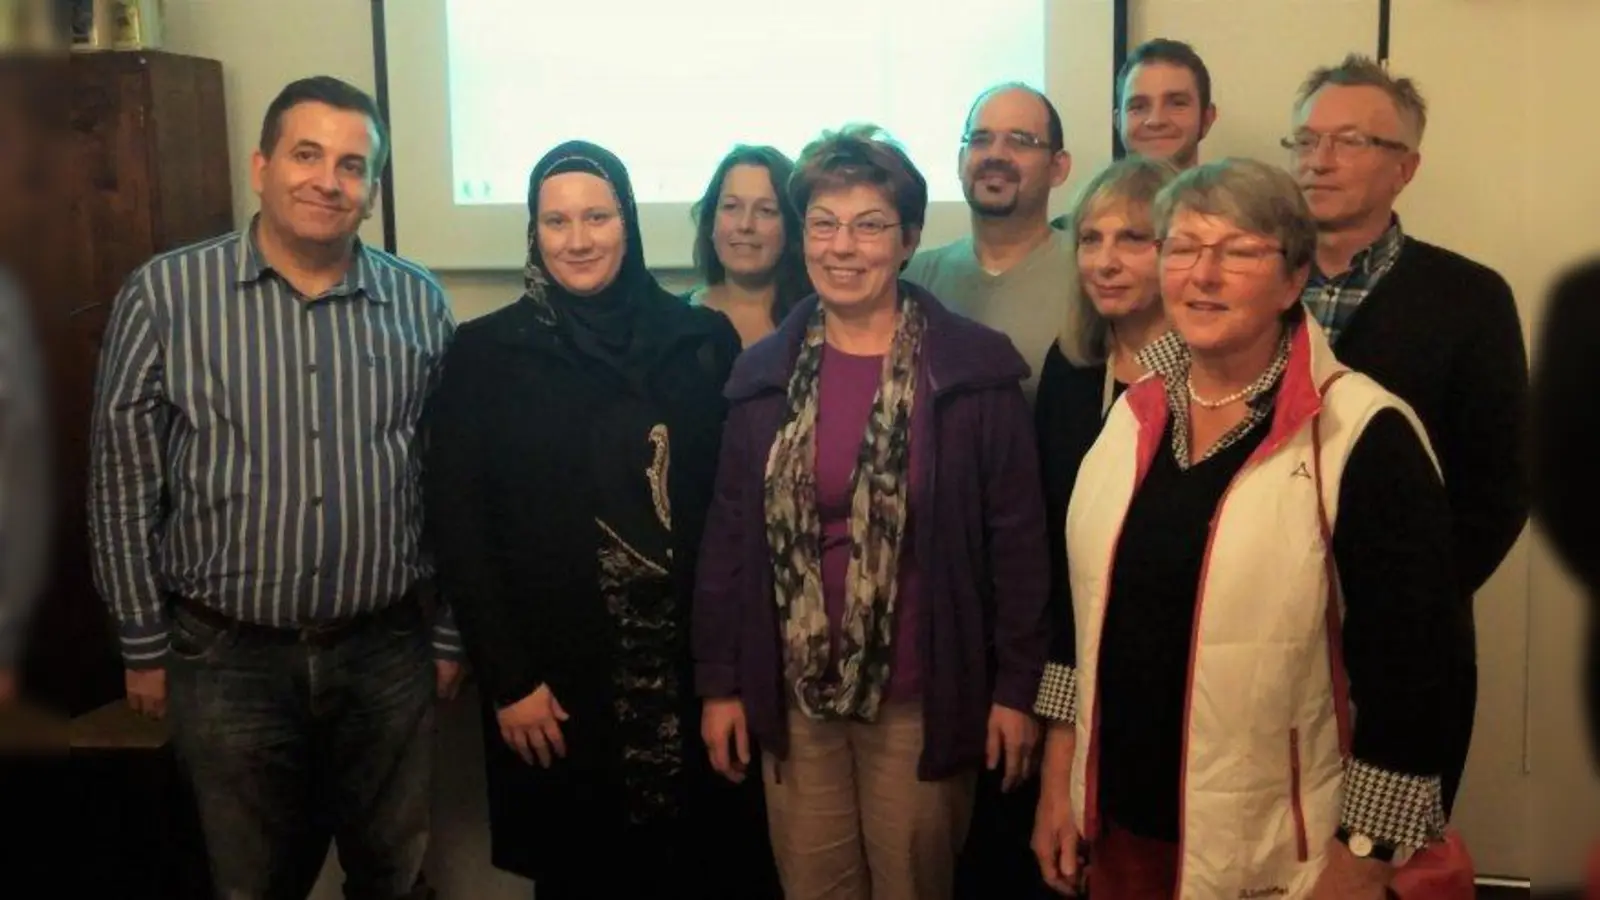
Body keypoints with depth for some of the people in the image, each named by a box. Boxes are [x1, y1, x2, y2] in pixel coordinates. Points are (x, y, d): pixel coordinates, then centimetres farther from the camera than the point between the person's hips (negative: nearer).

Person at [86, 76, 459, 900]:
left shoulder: (419, 303, 0)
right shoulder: (165, 295, -7)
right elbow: (122, 485, -1)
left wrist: (448, 635, 6)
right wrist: (145, 646, 1)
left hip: (388, 652, 2)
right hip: (228, 658, -1)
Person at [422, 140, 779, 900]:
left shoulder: (703, 340, 2)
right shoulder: (483, 354, -2)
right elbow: (459, 532, -4)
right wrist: (507, 679, -8)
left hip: (696, 673, 2)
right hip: (558, 683, -1)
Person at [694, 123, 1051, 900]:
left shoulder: (975, 370, -8)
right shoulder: (766, 373, 3)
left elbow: (1017, 538, -6)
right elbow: (728, 536, 5)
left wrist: (1016, 687, -6)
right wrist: (718, 681, 4)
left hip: (924, 700, -3)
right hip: (793, 696, 3)